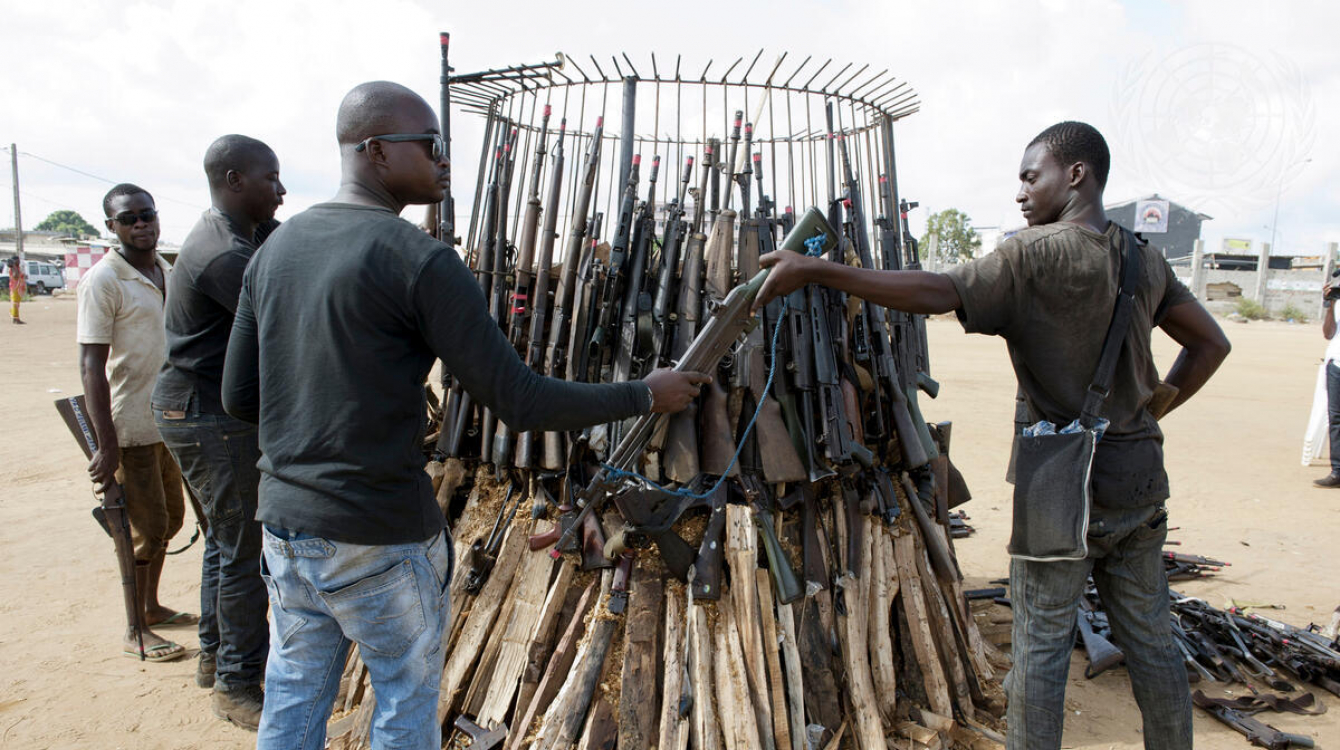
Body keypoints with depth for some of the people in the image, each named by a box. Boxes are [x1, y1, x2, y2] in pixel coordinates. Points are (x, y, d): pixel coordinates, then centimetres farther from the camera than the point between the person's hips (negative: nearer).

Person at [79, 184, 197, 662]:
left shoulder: (168, 273, 9)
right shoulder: (103, 280, -14)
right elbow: (91, 365, -17)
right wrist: (106, 444, -21)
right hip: (131, 427, -7)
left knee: (169, 518, 17)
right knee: (147, 529, 0)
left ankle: (152, 606, 34)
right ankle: (135, 632, 15)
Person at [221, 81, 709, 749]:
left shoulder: (273, 250, 5)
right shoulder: (421, 261, -18)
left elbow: (239, 397, 9)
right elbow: (520, 402, -19)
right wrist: (645, 395, -9)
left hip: (283, 521, 7)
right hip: (380, 541, -7)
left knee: (293, 696, 21)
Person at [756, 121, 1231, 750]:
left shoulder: (1033, 256, -14)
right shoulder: (1145, 261, 7)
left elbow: (936, 292, -25)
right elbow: (1210, 344, 14)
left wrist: (814, 271, -25)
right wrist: (1150, 410, 13)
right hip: (1140, 477, 7)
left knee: (1041, 647, 4)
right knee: (1150, 641, 17)